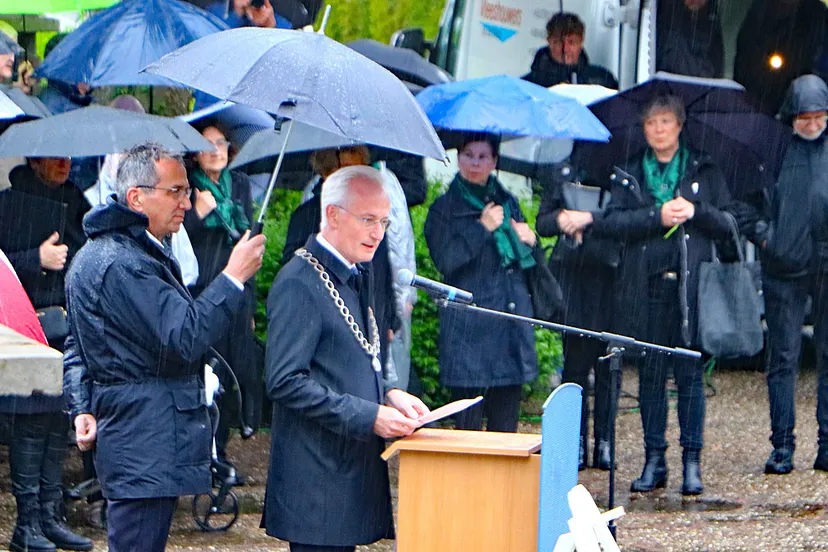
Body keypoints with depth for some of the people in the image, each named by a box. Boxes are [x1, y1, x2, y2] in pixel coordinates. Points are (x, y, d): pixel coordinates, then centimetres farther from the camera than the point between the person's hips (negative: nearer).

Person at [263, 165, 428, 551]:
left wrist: (388, 396, 8)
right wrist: (369, 416, -20)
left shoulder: (355, 276, 18)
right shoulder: (299, 284, -13)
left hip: (352, 472, 9)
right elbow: (285, 382, -20)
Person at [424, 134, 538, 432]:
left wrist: (529, 240, 4)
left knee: (506, 424, 4)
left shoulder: (507, 202, 18)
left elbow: (528, 262, 26)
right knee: (468, 422, -8)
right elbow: (445, 261, -11)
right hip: (469, 328, -5)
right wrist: (482, 228, -14)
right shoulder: (445, 208, 3)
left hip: (513, 325, 5)